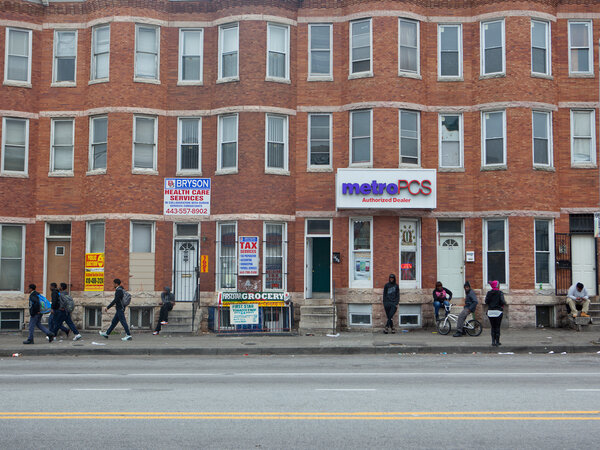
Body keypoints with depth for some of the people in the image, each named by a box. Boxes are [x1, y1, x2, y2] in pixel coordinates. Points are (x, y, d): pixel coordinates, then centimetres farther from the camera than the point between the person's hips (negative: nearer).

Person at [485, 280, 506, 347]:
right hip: (498, 311, -3)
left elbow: (486, 302, -1)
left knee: (493, 327, 10)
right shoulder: (500, 293, -7)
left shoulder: (488, 293, 3)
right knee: (497, 327, 3)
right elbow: (502, 301, -14)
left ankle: (493, 341, 5)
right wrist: (505, 302, 8)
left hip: (490, 312, 3)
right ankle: (497, 342, 4)